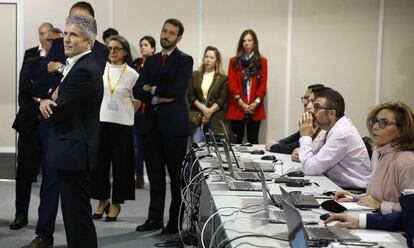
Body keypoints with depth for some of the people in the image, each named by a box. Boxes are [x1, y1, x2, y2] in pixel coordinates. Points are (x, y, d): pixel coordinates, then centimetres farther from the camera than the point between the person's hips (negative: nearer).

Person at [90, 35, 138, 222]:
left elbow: (136, 101, 5)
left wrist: (123, 114, 3)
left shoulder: (131, 74, -1)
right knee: (100, 162, 5)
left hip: (122, 125, -2)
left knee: (120, 163, 3)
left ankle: (116, 203, 15)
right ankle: (103, 200, 20)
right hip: (101, 122, 3)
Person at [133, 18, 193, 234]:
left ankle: (176, 221, 12)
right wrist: (157, 98, -13)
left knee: (177, 175, 3)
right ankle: (155, 218, 17)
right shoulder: (151, 60, 14)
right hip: (151, 123, 5)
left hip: (174, 124, -5)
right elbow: (138, 91, 4)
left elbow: (177, 90, -17)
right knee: (155, 174, 9)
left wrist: (152, 89, -5)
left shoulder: (184, 60, -2)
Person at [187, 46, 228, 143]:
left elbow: (222, 99, 0)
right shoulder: (194, 75, 13)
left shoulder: (222, 78, 8)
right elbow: (190, 96, 5)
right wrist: (203, 109, -9)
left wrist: (210, 111, -13)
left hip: (215, 118, -1)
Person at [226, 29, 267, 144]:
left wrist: (256, 102, -11)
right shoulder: (234, 61, 8)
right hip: (237, 107, 0)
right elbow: (232, 83, 0)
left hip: (255, 108, 0)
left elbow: (263, 83, 3)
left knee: (253, 140, 3)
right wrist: (240, 102, -11)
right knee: (237, 140, 1)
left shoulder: (262, 61, 9)